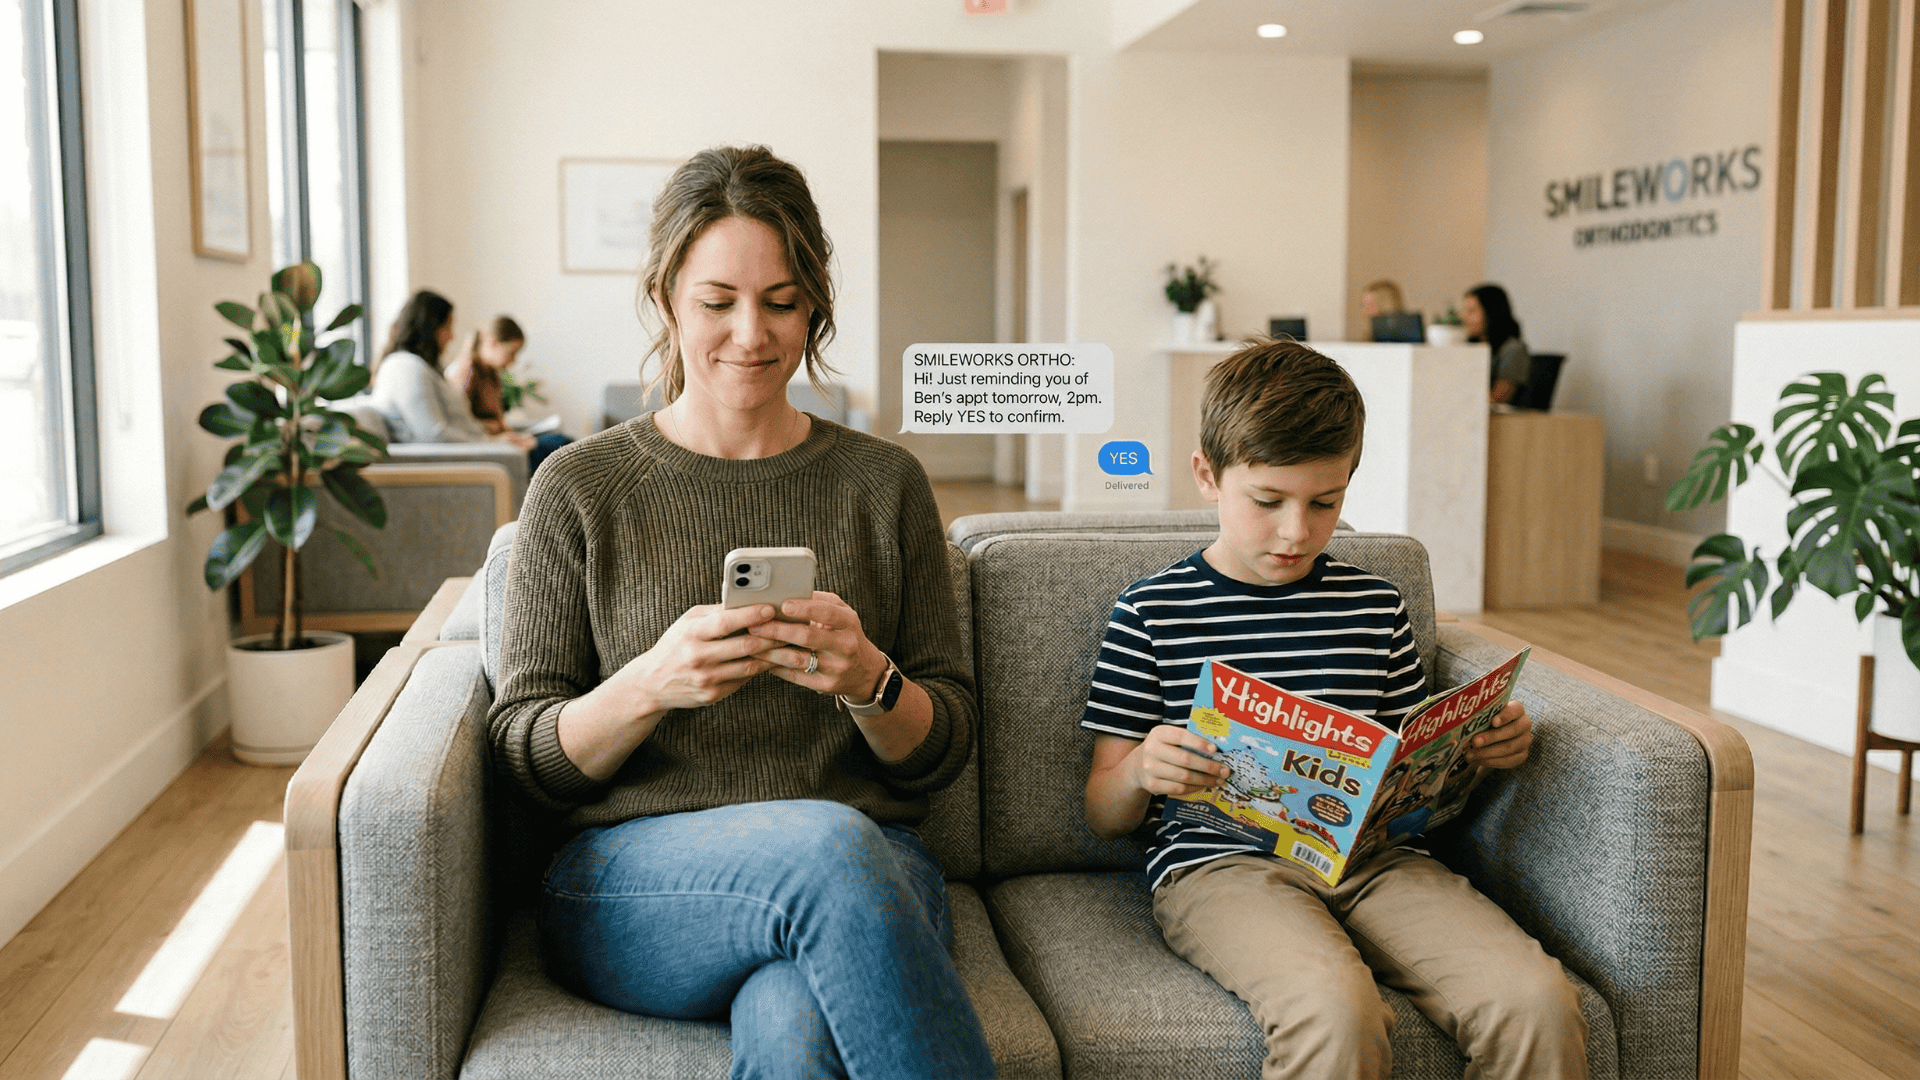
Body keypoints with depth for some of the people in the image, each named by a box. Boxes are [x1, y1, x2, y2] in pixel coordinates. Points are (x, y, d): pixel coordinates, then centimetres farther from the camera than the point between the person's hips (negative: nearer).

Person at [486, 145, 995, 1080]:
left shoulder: (884, 483, 10)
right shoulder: (579, 488, 6)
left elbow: (945, 749, 10)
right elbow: (523, 757, 4)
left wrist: (869, 681, -13)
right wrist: (651, 684, -16)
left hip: (867, 875, 0)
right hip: (633, 881, 1)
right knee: (827, 842, -34)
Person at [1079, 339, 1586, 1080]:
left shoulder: (1376, 607, 17)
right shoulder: (1150, 613, 5)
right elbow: (1105, 817, 7)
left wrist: (1481, 750, 2)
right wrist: (1140, 772, -16)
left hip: (1371, 855, 4)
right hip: (1220, 863, -3)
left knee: (1538, 1002, -22)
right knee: (1336, 1012, -34)